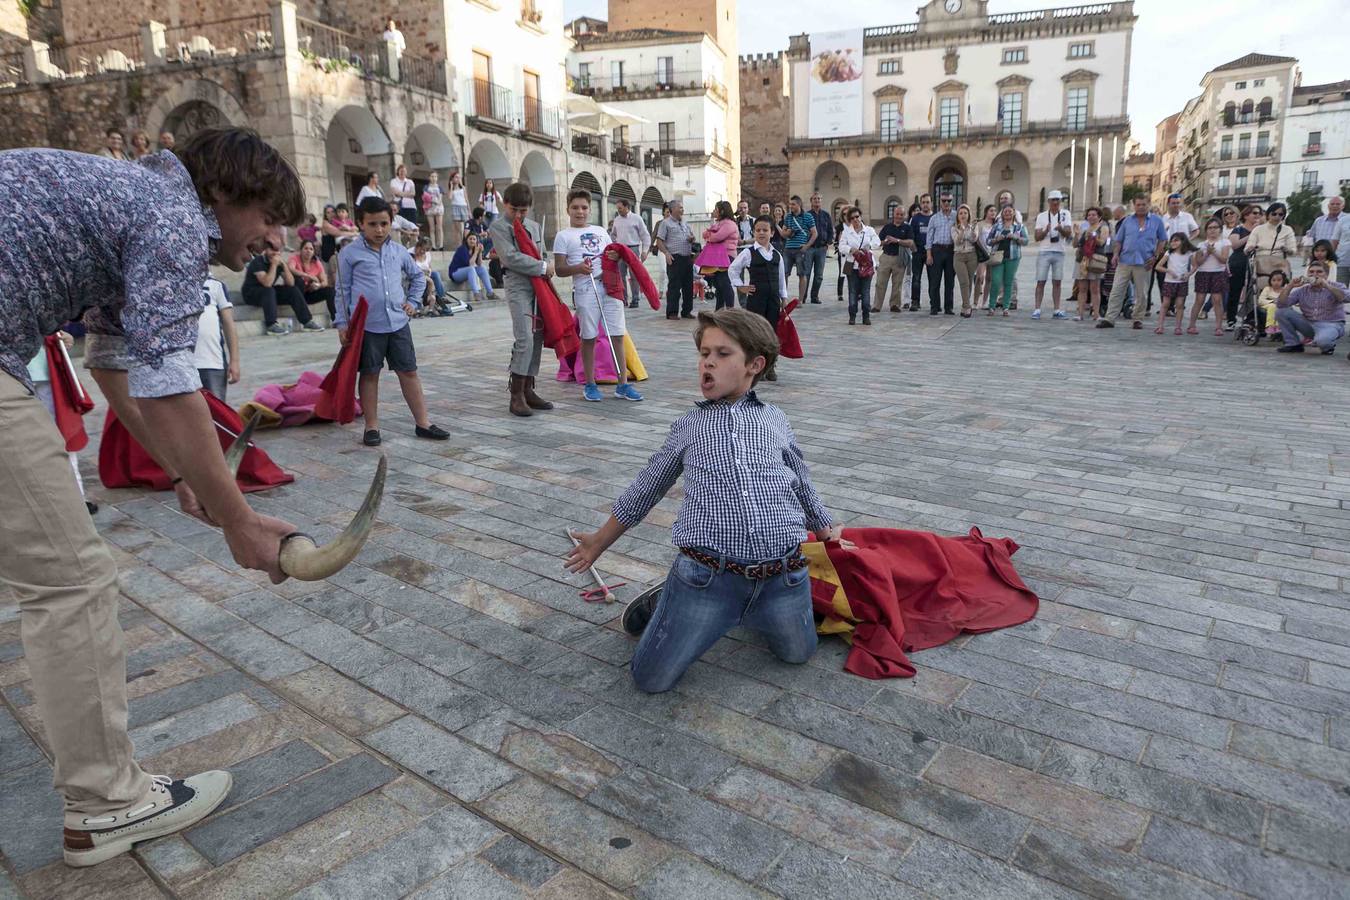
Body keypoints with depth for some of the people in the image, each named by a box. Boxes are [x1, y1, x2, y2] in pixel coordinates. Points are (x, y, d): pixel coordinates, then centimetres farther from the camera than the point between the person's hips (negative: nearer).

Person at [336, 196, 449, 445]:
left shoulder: (399, 251, 9)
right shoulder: (349, 254, -2)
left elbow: (418, 277, 25)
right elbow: (343, 291, 1)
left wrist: (413, 302, 13)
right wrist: (342, 324, -4)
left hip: (398, 323, 3)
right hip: (366, 325, -3)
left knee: (409, 372, 6)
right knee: (369, 375, 7)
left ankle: (422, 423, 13)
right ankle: (372, 427, 16)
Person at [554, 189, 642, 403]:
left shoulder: (601, 231, 19)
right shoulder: (563, 236, 7)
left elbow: (612, 256, 23)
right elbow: (559, 269, 1)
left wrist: (616, 257, -1)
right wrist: (578, 268, -18)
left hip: (610, 286, 4)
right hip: (585, 289, -3)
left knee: (617, 336, 1)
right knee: (589, 337, 2)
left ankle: (623, 385, 7)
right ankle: (590, 385, 15)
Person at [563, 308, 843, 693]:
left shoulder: (775, 420, 13)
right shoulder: (689, 426, 11)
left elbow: (801, 482, 28)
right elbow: (645, 488, 21)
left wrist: (825, 529, 38)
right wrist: (600, 541, 28)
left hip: (783, 576, 2)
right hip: (707, 575, -1)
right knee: (651, 679, -2)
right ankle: (661, 604, 26)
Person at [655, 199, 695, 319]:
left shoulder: (684, 224, 20)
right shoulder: (665, 223, 1)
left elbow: (691, 239, 29)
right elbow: (659, 241, -5)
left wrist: (692, 239, 5)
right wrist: (666, 253, -18)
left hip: (687, 258, 7)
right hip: (674, 258, -7)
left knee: (688, 286, 7)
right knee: (674, 286, -7)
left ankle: (687, 311, 16)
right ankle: (672, 313, -3)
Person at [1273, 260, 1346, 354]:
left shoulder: (1336, 287, -2)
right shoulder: (1302, 291, 5)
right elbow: (1280, 304, -7)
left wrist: (1327, 286, -35)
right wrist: (1290, 286, -18)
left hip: (1332, 325, -4)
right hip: (1309, 325, 4)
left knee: (1321, 340, -39)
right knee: (1280, 312, -11)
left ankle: (1329, 346, 2)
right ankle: (1294, 344, 0)